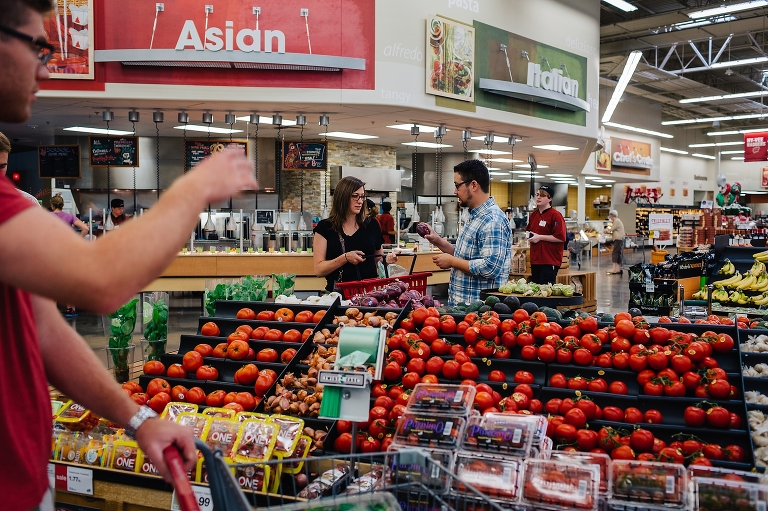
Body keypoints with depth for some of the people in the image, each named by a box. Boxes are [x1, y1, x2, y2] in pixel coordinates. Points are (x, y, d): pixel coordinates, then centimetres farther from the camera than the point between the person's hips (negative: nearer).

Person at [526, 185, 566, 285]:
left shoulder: (555, 216, -11)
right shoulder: (533, 214, 14)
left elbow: (560, 238, -18)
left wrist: (540, 237, -16)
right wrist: (529, 236, 7)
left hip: (549, 261, -8)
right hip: (535, 259, 8)